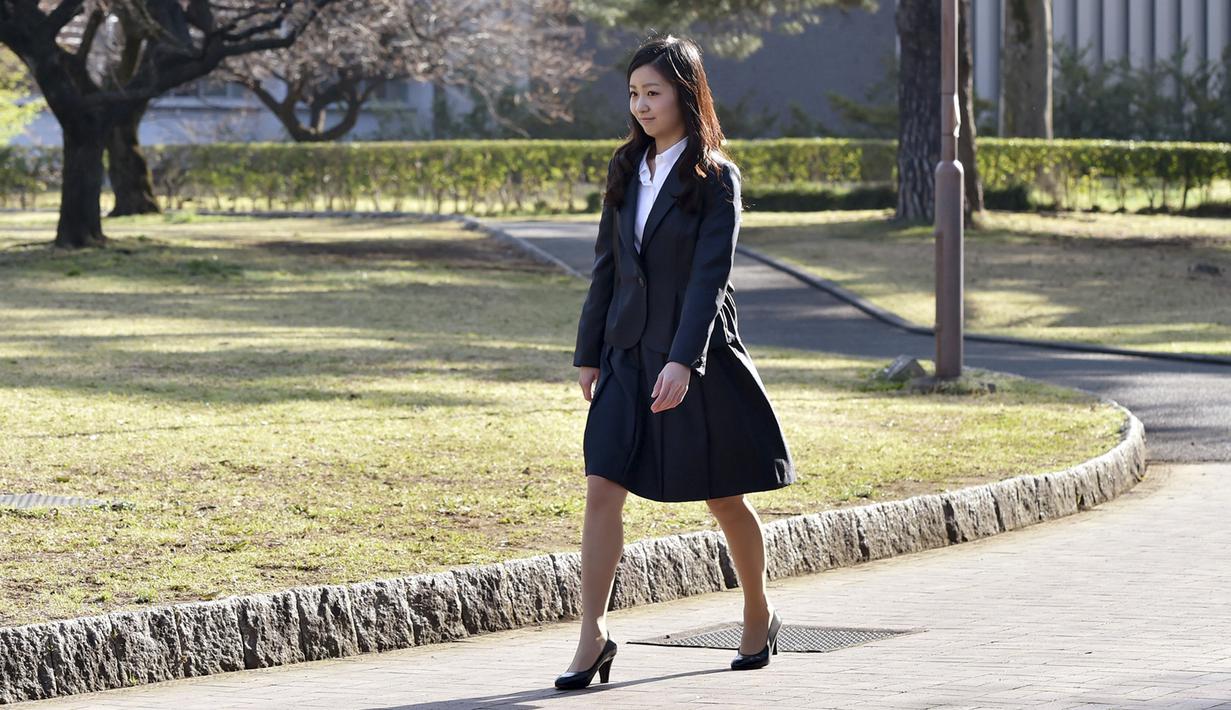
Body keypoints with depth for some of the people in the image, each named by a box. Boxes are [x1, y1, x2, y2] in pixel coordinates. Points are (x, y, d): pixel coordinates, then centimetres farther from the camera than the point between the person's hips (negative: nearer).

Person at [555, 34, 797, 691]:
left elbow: (711, 273, -17)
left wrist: (683, 361, -25)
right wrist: (588, 354, 11)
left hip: (698, 354, -5)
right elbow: (606, 265, 12)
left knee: (724, 497, 9)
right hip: (629, 352, 5)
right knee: (601, 489, -8)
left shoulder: (714, 178, -9)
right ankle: (592, 637, -8)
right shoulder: (626, 170, 8)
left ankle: (759, 617, 30)